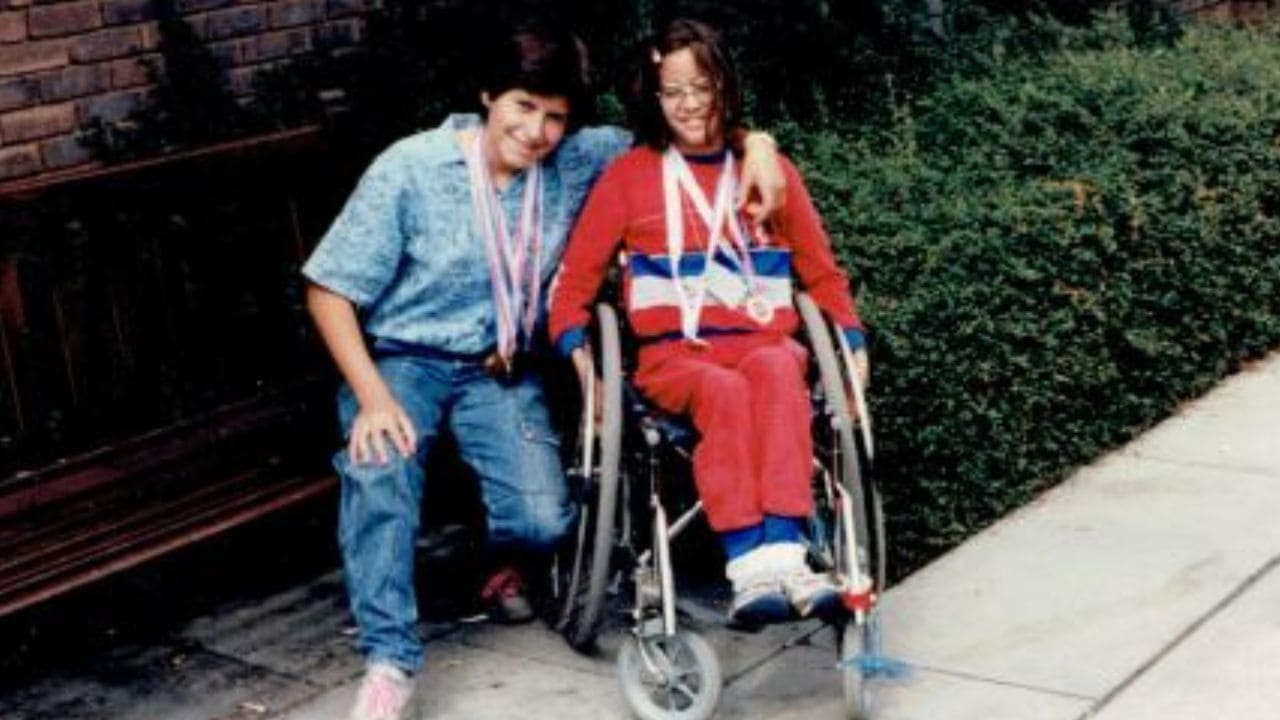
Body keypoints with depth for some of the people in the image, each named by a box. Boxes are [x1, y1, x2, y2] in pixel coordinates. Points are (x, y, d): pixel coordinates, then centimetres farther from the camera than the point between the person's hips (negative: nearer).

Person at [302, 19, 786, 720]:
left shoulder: (575, 163, -5)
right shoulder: (410, 170, -13)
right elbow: (330, 290, -10)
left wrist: (755, 143, -15)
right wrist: (372, 396, -22)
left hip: (500, 369, 2)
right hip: (403, 359, -2)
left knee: (542, 517, -20)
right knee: (378, 473, -34)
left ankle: (504, 567, 19)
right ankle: (388, 661, -22)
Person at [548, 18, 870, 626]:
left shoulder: (770, 170, 16)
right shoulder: (629, 175, 11)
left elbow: (822, 274, 21)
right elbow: (576, 276, 11)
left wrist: (851, 345, 5)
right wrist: (577, 352, -6)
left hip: (763, 343, 1)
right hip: (673, 354, -1)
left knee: (776, 370, -36)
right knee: (725, 391, -36)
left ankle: (785, 553, -48)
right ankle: (749, 570, -47)